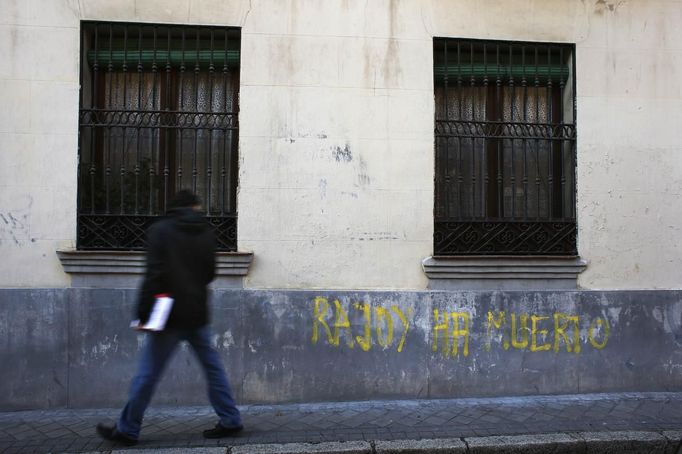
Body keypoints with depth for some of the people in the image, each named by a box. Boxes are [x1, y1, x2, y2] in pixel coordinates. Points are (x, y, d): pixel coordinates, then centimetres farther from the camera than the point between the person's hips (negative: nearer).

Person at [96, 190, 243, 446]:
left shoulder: (160, 230, -6)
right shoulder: (206, 233, 6)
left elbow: (154, 274, -15)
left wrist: (143, 314, -12)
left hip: (170, 317, -4)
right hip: (198, 314, 5)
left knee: (148, 373, 4)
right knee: (212, 367, 13)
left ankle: (127, 430, 15)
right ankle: (230, 420, 16)